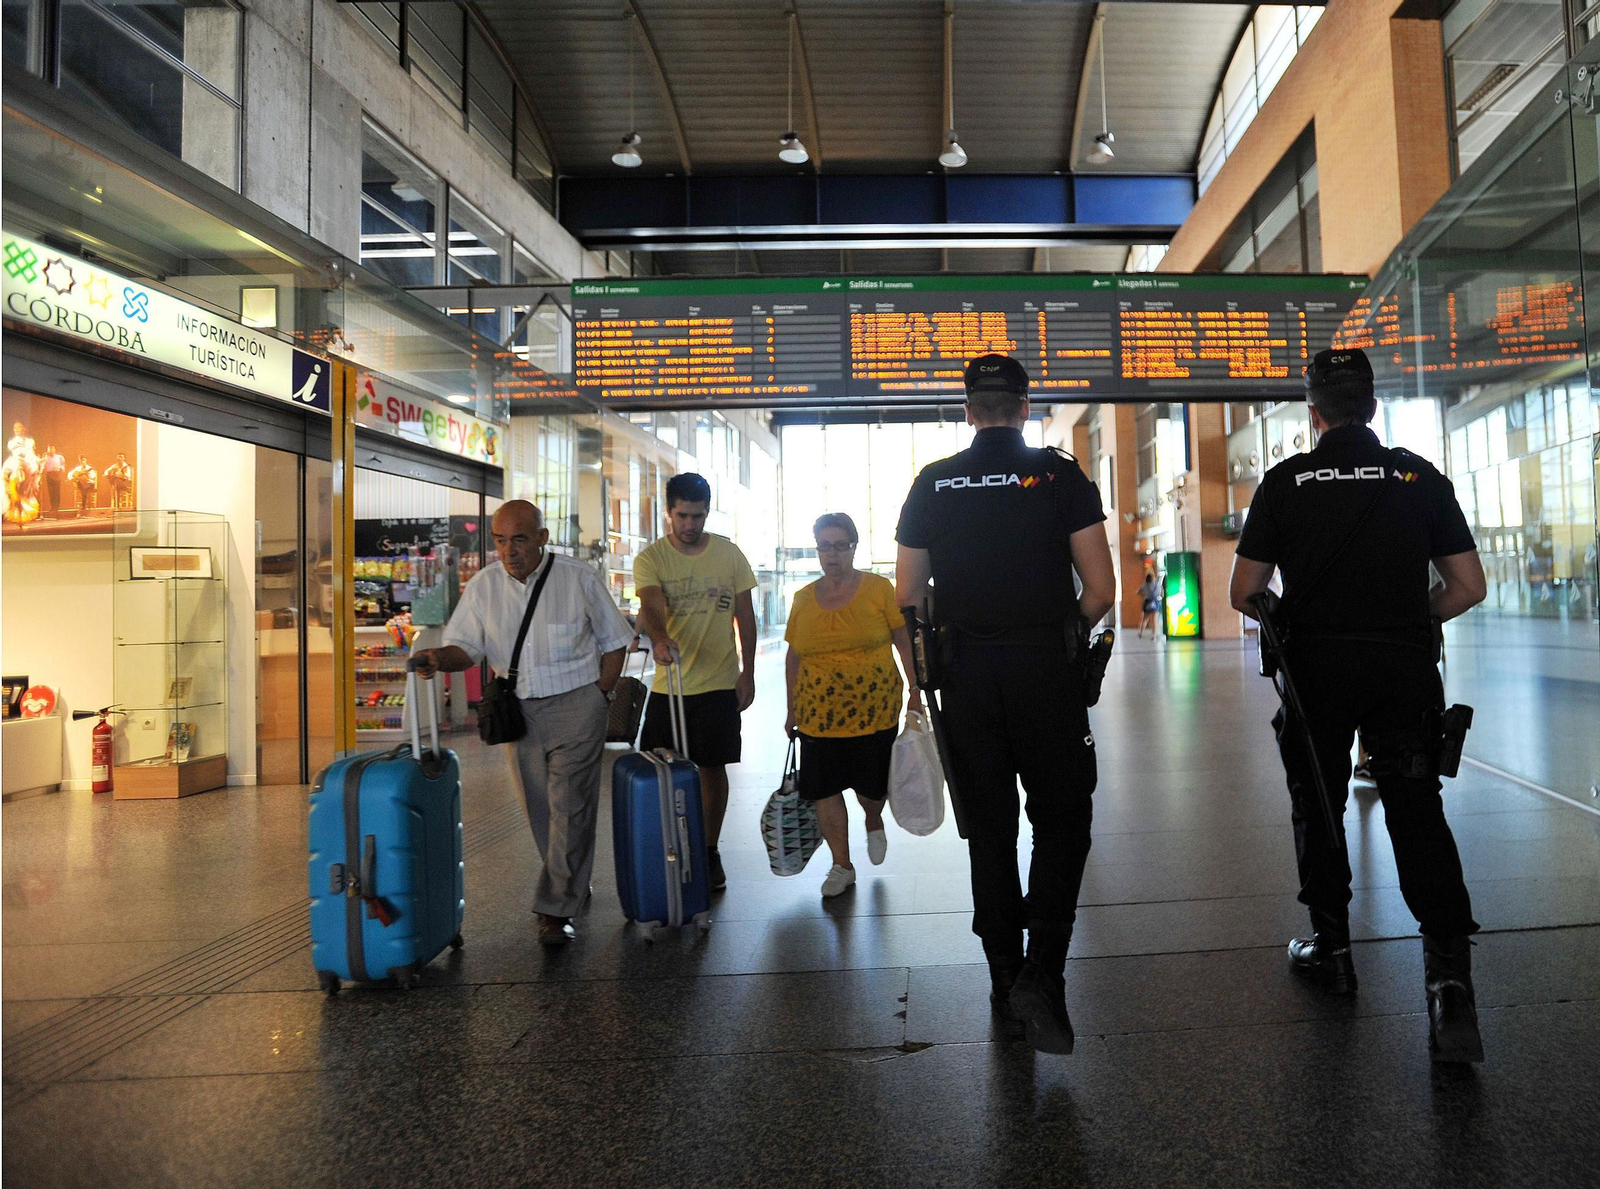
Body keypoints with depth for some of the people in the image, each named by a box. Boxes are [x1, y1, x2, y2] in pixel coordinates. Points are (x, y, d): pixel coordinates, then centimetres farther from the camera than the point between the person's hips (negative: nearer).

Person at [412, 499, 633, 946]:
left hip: (575, 704, -3)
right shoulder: (483, 585, 1)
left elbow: (613, 641, 3)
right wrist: (439, 658, -21)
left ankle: (555, 910, -1)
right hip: (518, 709, 4)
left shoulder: (578, 578, -5)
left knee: (568, 805, -8)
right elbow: (466, 647, 1)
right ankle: (573, 885, 32)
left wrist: (598, 696, -2)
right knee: (539, 808, 12)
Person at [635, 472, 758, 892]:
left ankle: (710, 853, 22)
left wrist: (747, 673, 2)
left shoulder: (729, 554, 2)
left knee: (712, 767, 7)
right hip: (667, 682, 0)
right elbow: (650, 607, -21)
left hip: (719, 683, 0)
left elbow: (745, 617, 7)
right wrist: (659, 638, -43)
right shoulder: (650, 558, -3)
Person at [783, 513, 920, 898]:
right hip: (818, 716, 2)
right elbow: (794, 657, 12)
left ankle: (874, 823, 41)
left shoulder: (879, 589, -2)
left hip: (874, 711, -2)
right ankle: (842, 866, 20)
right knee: (824, 791, 2)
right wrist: (792, 711, 13)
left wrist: (915, 692, -3)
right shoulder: (803, 599, 6)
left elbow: (905, 642, 1)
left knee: (871, 786, 5)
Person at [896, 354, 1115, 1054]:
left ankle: (1006, 986, 21)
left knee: (989, 831, 11)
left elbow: (907, 599, 6)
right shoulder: (1060, 476, -1)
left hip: (967, 674, 2)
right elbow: (1101, 589, -4)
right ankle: (1041, 974, -3)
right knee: (1061, 823, 10)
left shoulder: (932, 484, 5)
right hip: (1047, 671, -2)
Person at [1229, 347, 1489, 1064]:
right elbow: (1468, 588, 4)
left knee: (1318, 809, 13)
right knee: (1418, 813, 3)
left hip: (1316, 667, -1)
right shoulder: (1420, 477, 4)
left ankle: (1331, 947, 24)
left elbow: (1243, 592, -2)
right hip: (1405, 668, 2)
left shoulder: (1285, 482, -2)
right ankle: (1449, 972, -8)